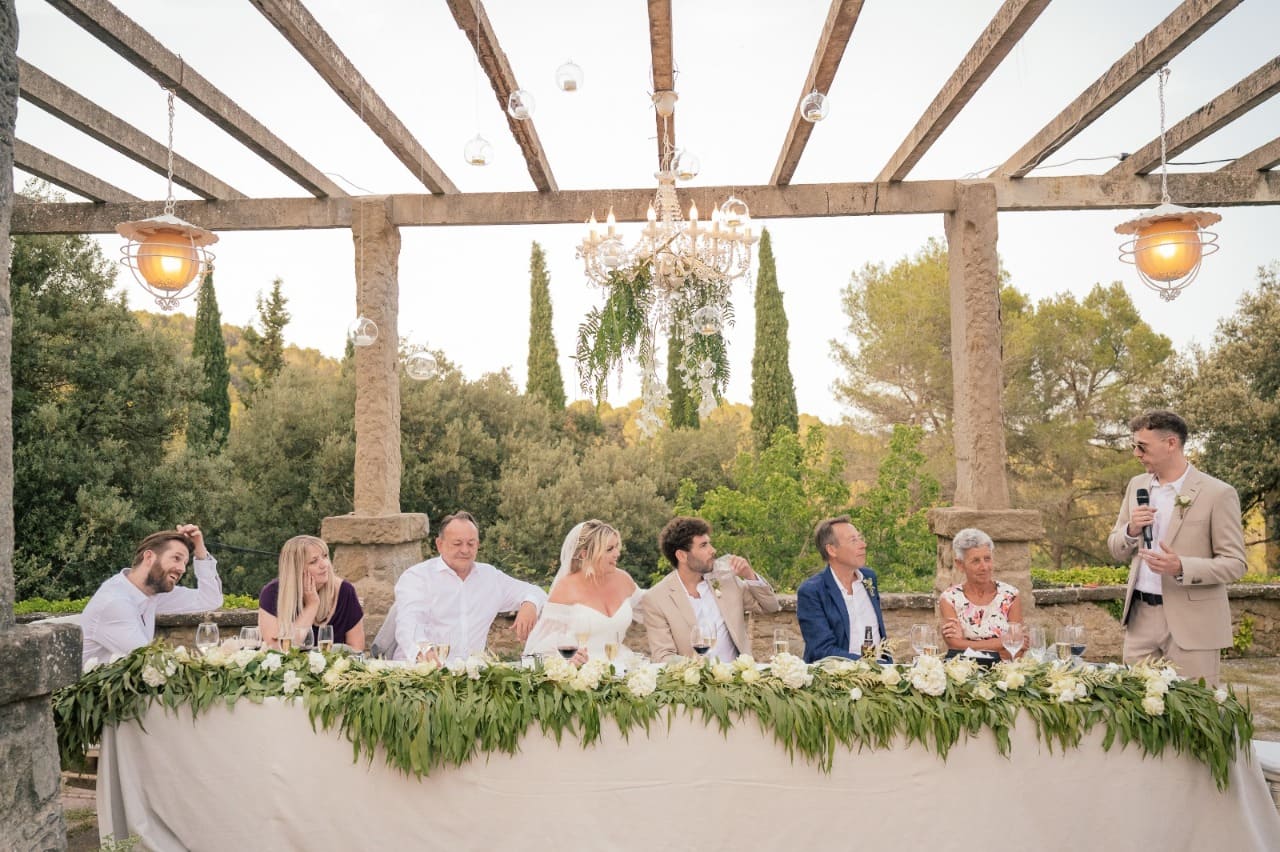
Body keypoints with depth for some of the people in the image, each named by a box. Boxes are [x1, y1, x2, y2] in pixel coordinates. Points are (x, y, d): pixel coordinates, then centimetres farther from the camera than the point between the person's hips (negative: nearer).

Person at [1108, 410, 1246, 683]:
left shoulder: (1218, 494, -8)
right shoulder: (1137, 485, 9)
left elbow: (1235, 564, -8)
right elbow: (1116, 550, 14)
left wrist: (1181, 568, -24)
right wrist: (1131, 531, -7)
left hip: (1191, 622, -5)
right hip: (1140, 616, 5)